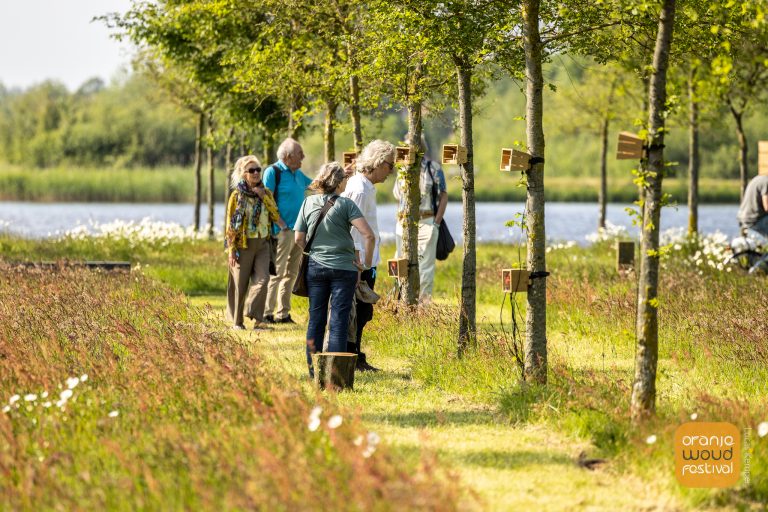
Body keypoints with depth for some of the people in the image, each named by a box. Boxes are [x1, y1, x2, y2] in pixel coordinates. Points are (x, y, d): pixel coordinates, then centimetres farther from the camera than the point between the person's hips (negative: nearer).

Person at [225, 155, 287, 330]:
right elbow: (231, 224, -3)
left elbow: (276, 216, -1)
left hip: (262, 245, 3)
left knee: (262, 279, -13)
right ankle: (236, 321, 15)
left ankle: (256, 318, -11)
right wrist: (231, 249, -9)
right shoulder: (237, 195, -2)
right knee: (240, 284, 2)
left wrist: (263, 197, -9)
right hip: (243, 245, -3)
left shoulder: (266, 193, 9)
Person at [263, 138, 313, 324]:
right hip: (283, 230, -8)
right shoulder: (273, 172, -8)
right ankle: (267, 313, -6)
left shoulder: (298, 174, 15)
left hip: (299, 230, 8)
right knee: (277, 273, -9)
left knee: (291, 273, 11)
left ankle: (283, 314, 16)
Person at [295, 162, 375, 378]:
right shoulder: (345, 204, -8)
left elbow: (299, 240, 4)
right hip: (344, 268, -3)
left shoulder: (308, 203, 2)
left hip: (315, 268, 3)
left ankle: (313, 369, 13)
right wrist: (366, 263, -4)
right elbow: (368, 235, -16)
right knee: (338, 321, 0)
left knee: (316, 319, 10)